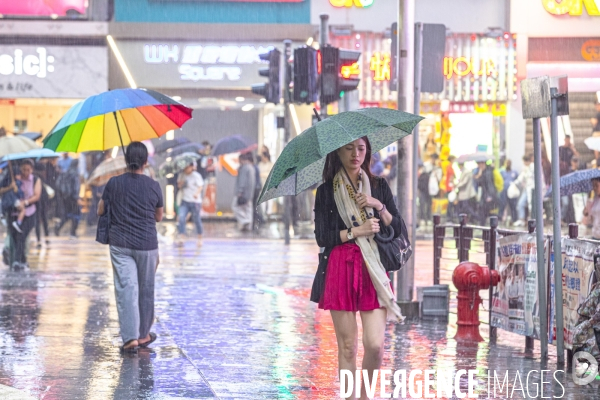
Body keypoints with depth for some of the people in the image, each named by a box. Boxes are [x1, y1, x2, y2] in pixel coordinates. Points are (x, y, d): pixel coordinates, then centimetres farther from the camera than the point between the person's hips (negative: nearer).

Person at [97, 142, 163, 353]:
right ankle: (143, 334, 26)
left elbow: (100, 211, 6)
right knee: (146, 290, 14)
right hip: (147, 245, 0)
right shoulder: (154, 186, -4)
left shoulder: (114, 183, -5)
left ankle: (130, 337, -14)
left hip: (120, 244, 0)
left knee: (125, 289, -4)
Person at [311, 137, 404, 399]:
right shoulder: (327, 190, 5)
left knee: (375, 344, -9)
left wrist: (380, 207, -9)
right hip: (340, 269, -1)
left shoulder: (378, 186, 11)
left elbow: (398, 229, 6)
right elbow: (322, 237, -3)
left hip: (373, 270, 1)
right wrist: (357, 231, -11)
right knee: (347, 345, -1)